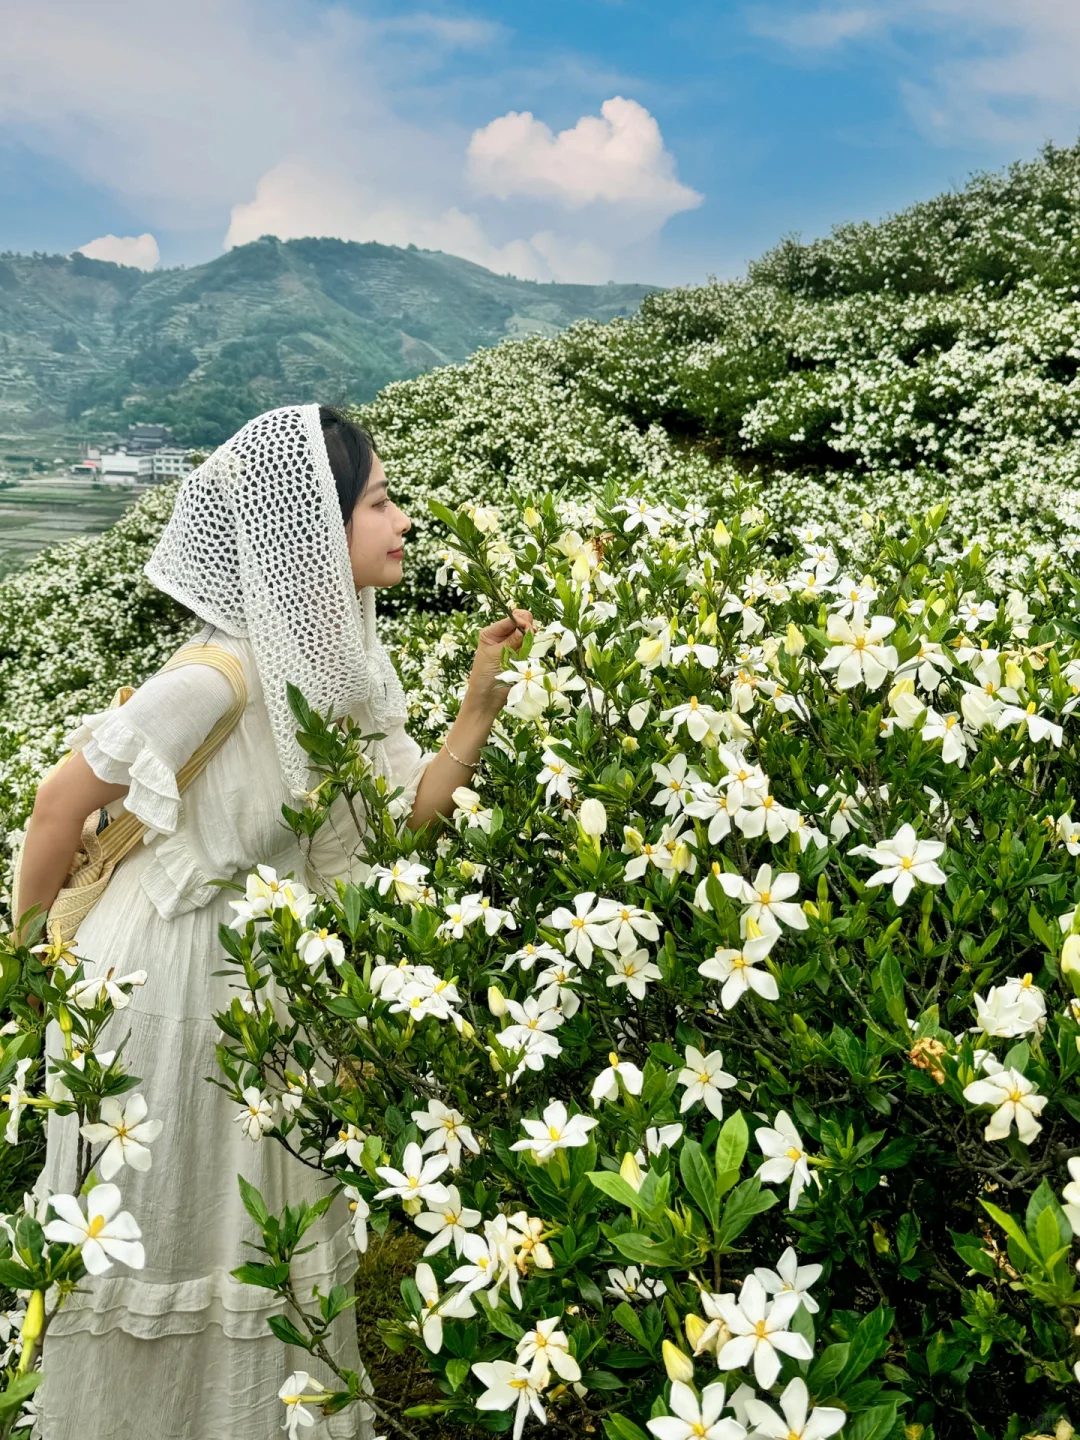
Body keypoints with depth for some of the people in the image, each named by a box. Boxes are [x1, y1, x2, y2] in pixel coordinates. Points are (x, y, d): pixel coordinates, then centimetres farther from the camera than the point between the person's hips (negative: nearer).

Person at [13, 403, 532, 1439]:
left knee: (264, 1217, 22)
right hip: (162, 976, -7)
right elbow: (61, 804, -18)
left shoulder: (337, 658, -3)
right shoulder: (221, 674, -28)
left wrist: (482, 704, -12)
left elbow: (408, 811, 0)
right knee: (160, 1228, 14)